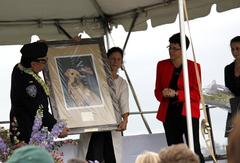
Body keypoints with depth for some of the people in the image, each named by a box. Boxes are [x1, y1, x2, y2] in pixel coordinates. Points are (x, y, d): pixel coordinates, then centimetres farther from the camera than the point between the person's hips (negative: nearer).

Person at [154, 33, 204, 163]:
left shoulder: (193, 66, -1)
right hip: (169, 114, 4)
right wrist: (163, 94, -9)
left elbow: (196, 94, -3)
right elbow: (157, 91, 15)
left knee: (194, 151, -12)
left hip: (188, 113, -4)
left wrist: (176, 94, -17)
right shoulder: (162, 65, 10)